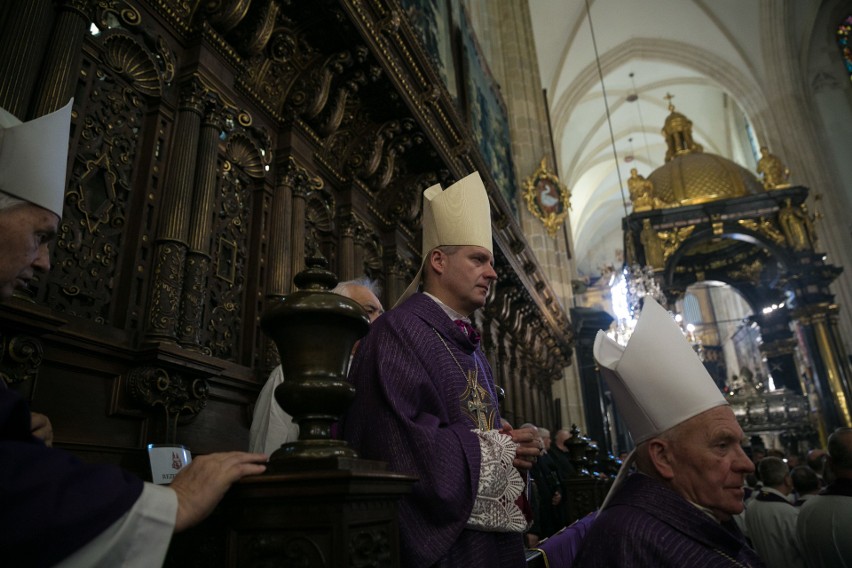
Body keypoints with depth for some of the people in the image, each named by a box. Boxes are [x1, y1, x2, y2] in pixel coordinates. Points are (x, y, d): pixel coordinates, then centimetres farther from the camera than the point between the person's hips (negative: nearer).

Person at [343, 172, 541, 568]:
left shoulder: (468, 343, 13)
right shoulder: (399, 330, -15)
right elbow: (403, 441, -24)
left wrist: (514, 449, -4)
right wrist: (497, 448, -15)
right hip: (438, 536, -8)